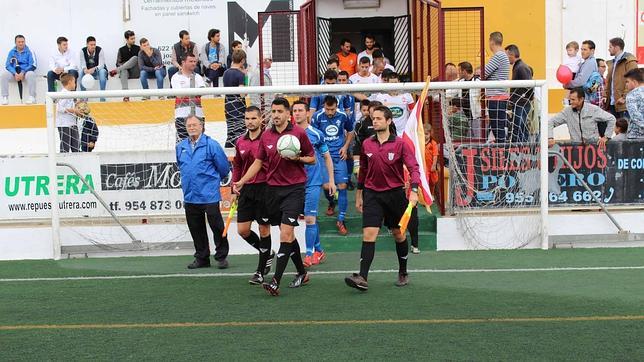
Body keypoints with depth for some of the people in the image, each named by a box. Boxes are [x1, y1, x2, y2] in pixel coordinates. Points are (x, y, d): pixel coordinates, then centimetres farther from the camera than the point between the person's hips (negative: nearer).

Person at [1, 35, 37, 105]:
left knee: (31, 74, -37)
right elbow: (8, 65, 5)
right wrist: (15, 73, -14)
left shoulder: (29, 51, 1)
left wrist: (23, 73, -19)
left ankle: (32, 97, -32)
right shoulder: (12, 52, 9)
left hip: (26, 72, -3)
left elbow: (33, 65, -6)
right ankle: (5, 98, -22)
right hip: (14, 73, 3)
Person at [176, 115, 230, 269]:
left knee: (217, 226, -1)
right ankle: (201, 258, 21)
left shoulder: (211, 144, -7)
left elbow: (224, 167, -2)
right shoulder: (181, 147, 9)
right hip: (190, 197, 5)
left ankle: (221, 256, 11)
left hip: (209, 196, -5)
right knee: (196, 229, 11)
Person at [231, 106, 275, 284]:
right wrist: (234, 190, 13)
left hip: (264, 188, -5)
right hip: (246, 189, 5)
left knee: (264, 229, 3)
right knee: (242, 230, 3)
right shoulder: (240, 142, 9)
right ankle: (267, 253, 29)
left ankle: (261, 272, 13)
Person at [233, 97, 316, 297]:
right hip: (273, 189, 5)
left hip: (294, 188, -5)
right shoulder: (266, 136, 7)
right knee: (287, 234, 11)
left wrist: (297, 158, -16)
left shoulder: (299, 133, -4)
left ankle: (276, 282, -17)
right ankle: (302, 273, 27)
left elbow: (312, 158, 3)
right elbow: (258, 162, 13)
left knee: (286, 233, -13)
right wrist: (242, 181, 4)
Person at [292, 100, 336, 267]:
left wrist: (331, 180, 3)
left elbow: (327, 157, 5)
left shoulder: (316, 134, -3)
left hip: (312, 182, -3)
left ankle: (309, 256, -2)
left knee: (309, 219, -8)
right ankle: (319, 251, 23)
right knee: (311, 218, 12)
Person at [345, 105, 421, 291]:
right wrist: (359, 194, 18)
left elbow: (413, 168, -11)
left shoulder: (400, 144, -6)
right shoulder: (367, 144, 5)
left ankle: (403, 273, 27)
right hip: (372, 194, 2)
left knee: (399, 234, 11)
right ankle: (362, 277, -18)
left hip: (395, 193, -2)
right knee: (368, 234, -11)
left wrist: (414, 190, -25)